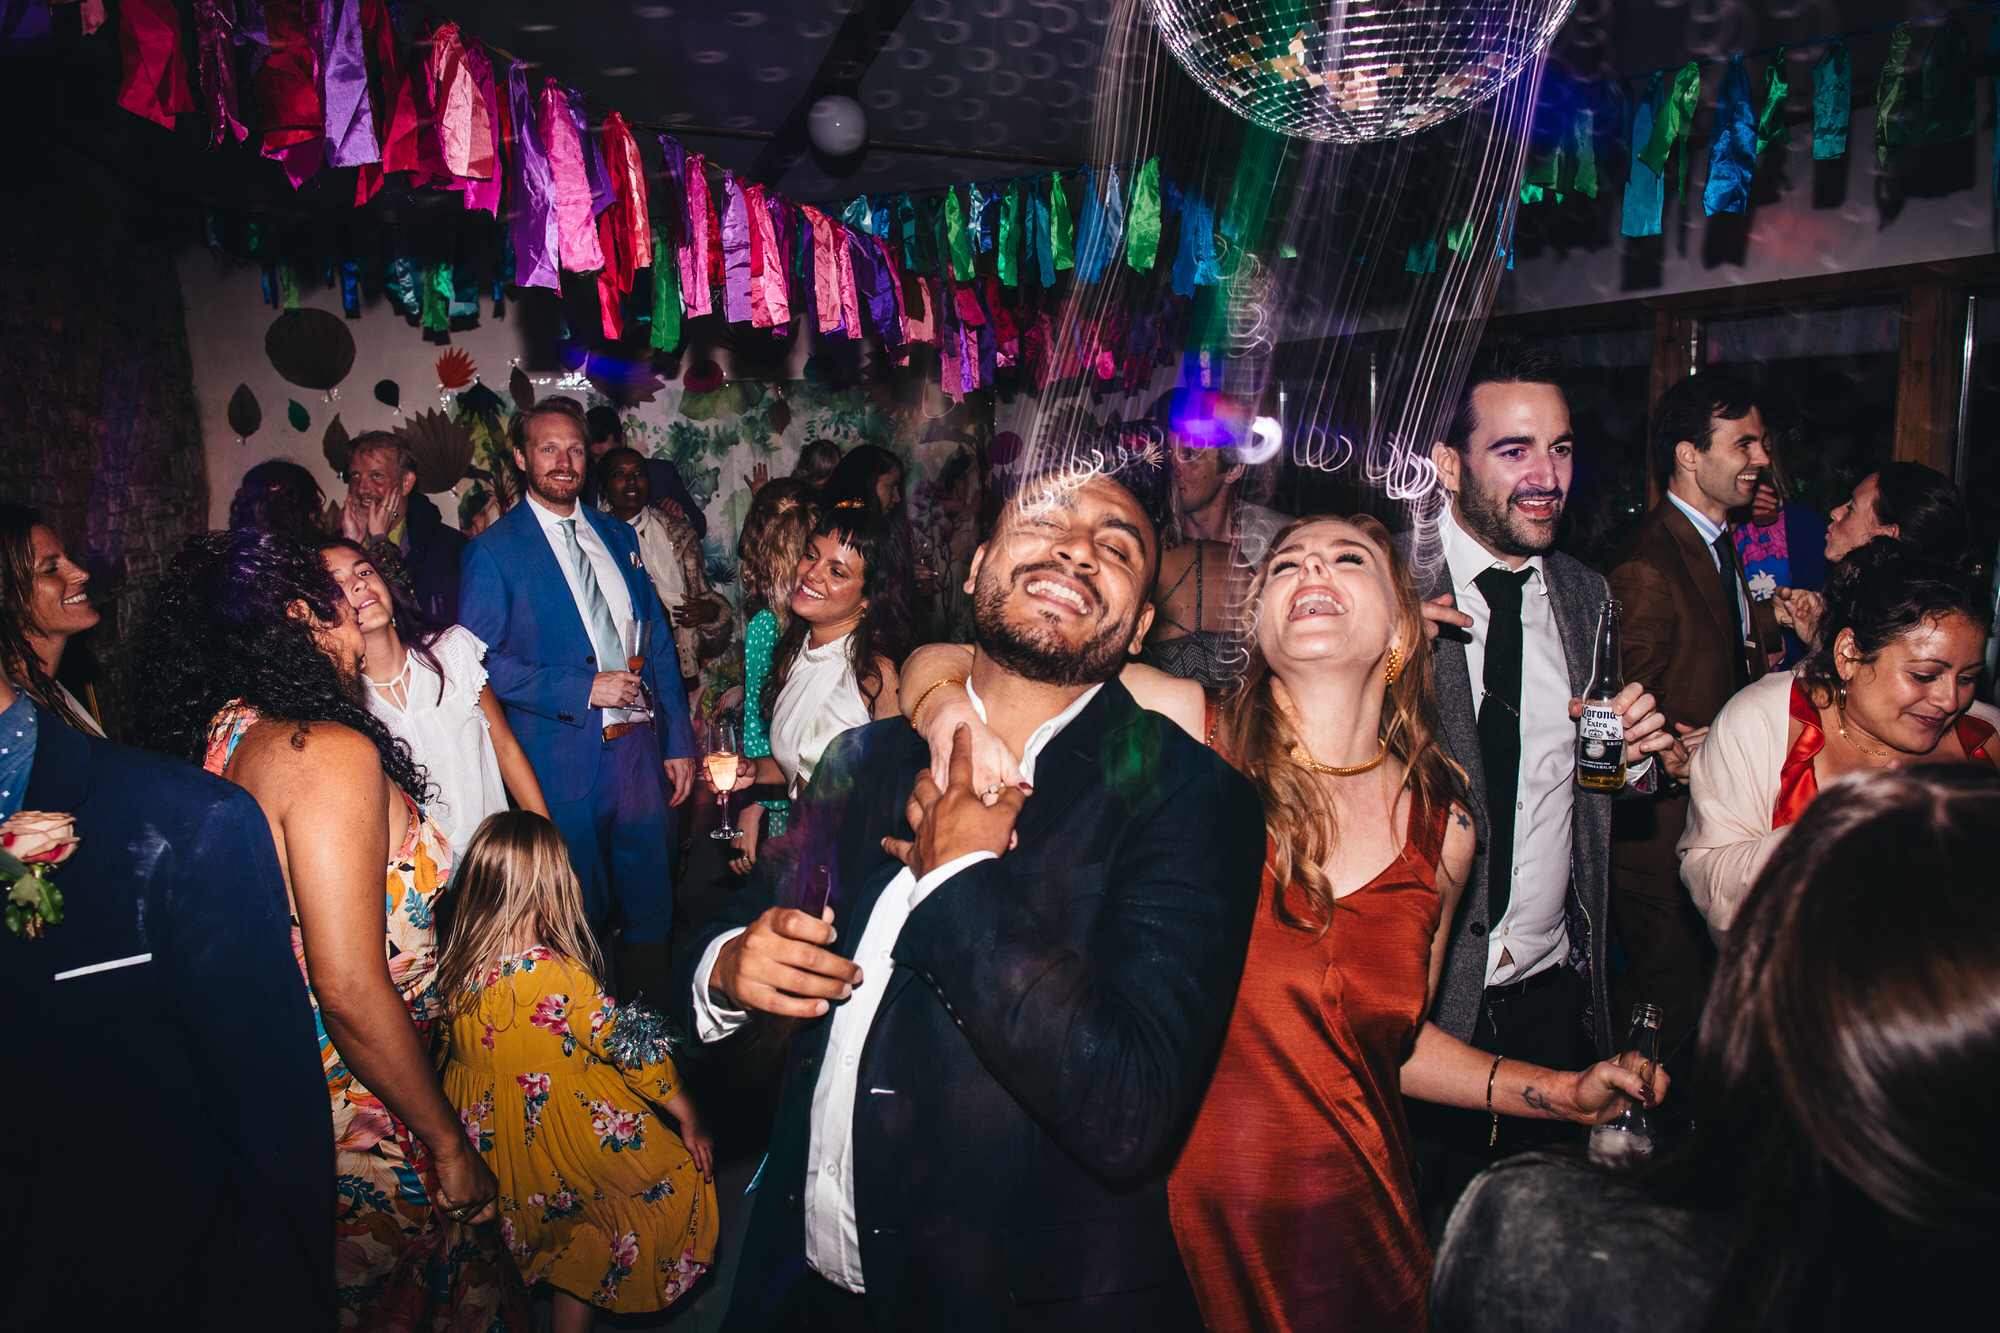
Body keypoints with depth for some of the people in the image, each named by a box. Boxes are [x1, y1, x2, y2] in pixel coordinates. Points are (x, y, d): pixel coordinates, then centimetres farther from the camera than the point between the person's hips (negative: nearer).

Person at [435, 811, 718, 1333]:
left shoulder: (452, 970, -11)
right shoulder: (560, 976, -27)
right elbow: (632, 1047, -19)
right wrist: (690, 1118, -7)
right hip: (568, 1133, -6)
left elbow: (446, 1048, 4)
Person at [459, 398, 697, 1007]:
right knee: (580, 921, 8)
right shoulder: (494, 550, -3)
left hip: (640, 746, 5)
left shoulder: (618, 535, 12)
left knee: (651, 910, 13)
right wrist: (581, 688, -17)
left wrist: (678, 743, 8)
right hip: (564, 757, -4)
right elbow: (481, 661, -10)